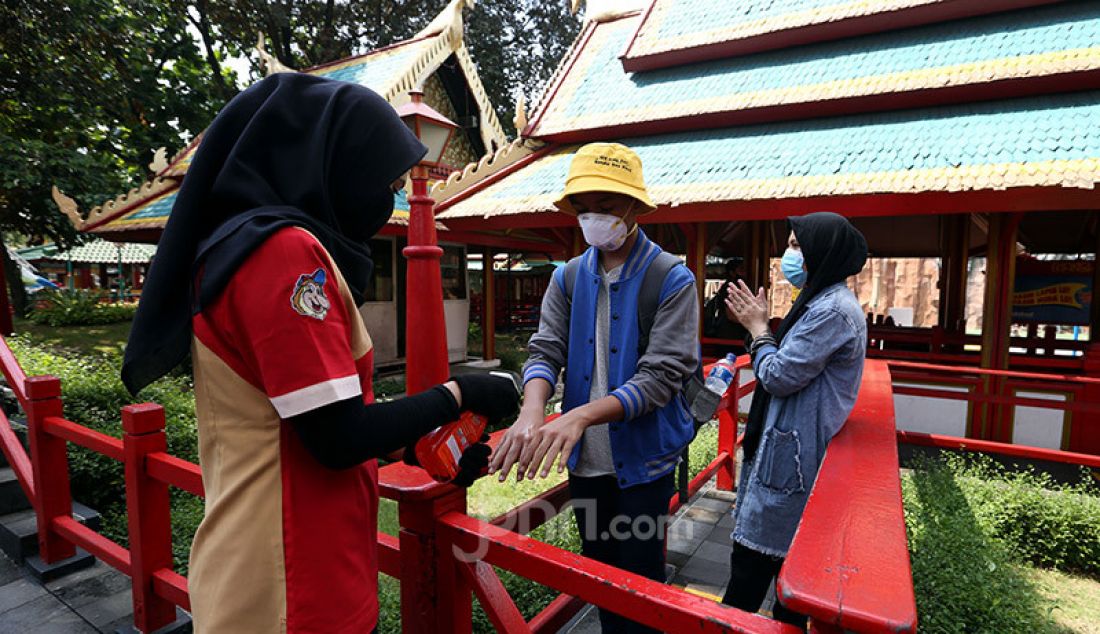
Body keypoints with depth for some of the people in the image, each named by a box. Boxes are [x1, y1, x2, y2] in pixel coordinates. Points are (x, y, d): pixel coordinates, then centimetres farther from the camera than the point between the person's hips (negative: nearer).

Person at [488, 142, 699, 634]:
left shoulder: (672, 279, -13)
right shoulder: (569, 277, 1)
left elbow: (661, 376, -21)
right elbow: (545, 351, -7)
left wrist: (581, 415, -33)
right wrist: (532, 412, -28)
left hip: (642, 460, -4)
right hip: (585, 459, 4)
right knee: (597, 570, 22)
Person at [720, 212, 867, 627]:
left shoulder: (834, 309, -20)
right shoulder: (823, 301, 15)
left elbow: (778, 376, -19)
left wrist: (758, 327, -6)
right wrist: (758, 325, 7)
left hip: (795, 454, -11)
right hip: (795, 448, 11)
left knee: (753, 555, 0)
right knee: (788, 555, 20)